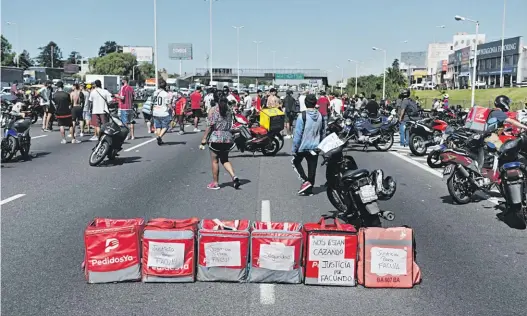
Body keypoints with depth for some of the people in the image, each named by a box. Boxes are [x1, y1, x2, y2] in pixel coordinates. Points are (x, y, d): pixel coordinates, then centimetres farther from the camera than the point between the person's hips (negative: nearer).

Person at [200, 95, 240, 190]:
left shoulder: (213, 110, -7)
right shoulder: (228, 110, 8)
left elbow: (209, 126, -11)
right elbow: (230, 125, 7)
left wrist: (203, 140, -10)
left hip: (215, 138, -5)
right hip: (228, 138, 5)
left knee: (215, 161, 6)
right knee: (225, 160, 17)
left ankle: (215, 183, 12)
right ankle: (234, 176, -2)